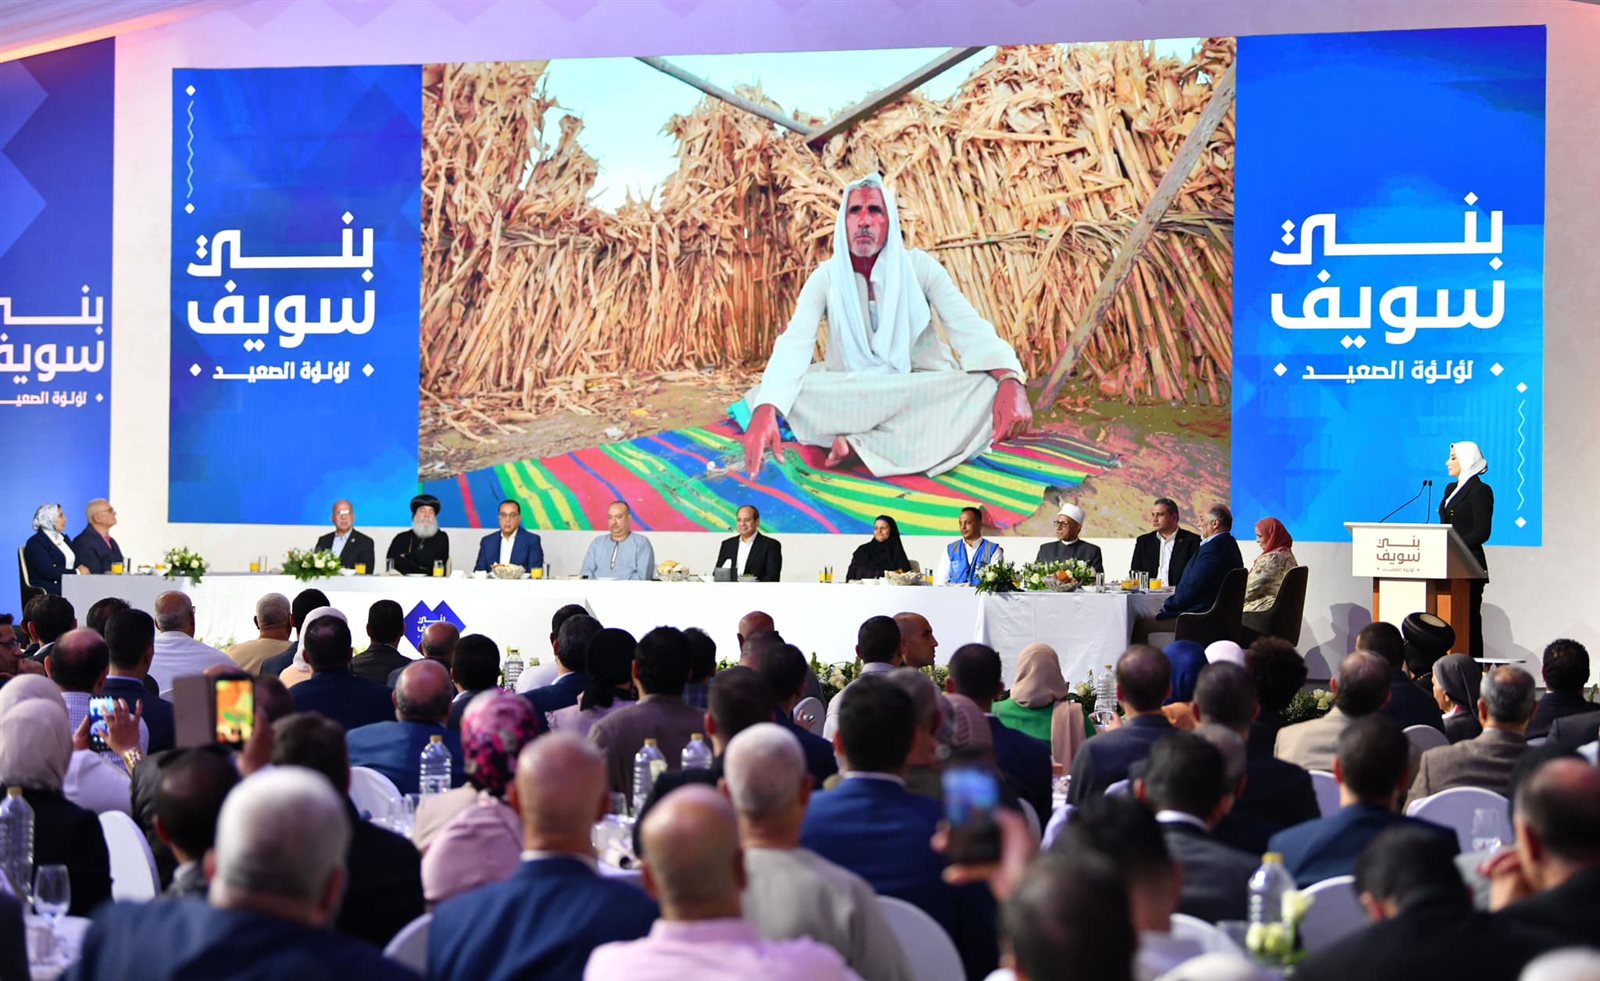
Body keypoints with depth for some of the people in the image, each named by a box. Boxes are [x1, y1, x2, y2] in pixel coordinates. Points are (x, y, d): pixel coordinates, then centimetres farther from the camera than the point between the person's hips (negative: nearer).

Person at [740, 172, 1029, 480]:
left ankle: (860, 445, -30)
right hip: (849, 395, 0)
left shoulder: (918, 266, -7)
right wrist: (765, 410, -42)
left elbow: (969, 327, -20)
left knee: (987, 389, -32)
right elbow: (794, 344, -21)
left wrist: (1011, 382, -42)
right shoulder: (825, 278, -6)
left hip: (920, 393, 0)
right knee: (786, 394, -29)